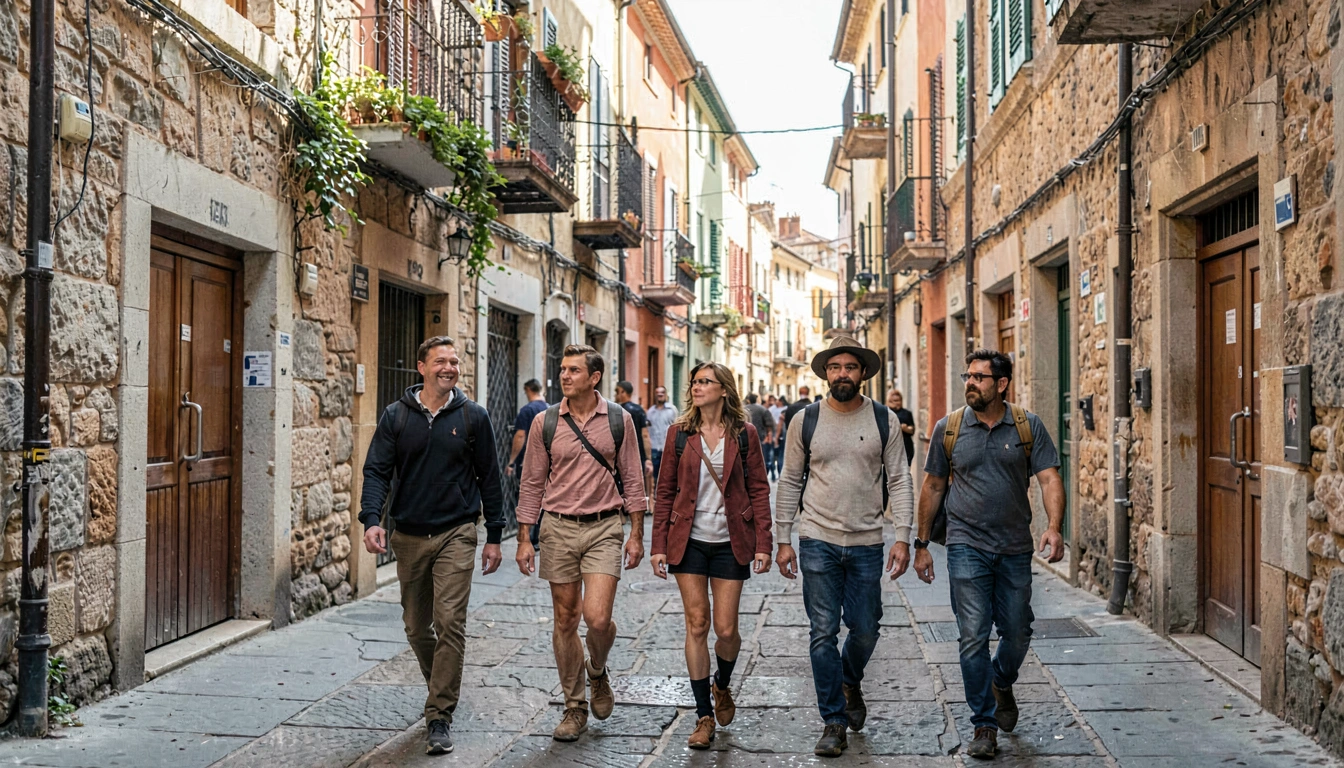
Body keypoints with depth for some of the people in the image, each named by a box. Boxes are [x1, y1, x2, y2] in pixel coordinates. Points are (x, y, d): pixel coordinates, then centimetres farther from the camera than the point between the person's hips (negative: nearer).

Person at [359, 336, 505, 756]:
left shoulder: (472, 417, 1)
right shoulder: (396, 416, 3)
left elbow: (489, 479, 5)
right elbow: (376, 470, -2)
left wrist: (494, 537, 3)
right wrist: (371, 520, -18)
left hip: (456, 534, -2)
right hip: (409, 536, 2)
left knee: (449, 623, -10)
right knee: (416, 626, 13)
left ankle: (439, 717, -3)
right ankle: (442, 688, 36)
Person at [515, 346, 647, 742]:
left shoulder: (619, 420, 0)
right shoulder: (545, 422, 1)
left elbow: (632, 479, 5)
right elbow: (532, 484, 6)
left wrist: (636, 534, 1)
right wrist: (524, 539, 2)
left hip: (604, 529, -1)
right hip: (558, 529, 2)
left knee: (597, 617, -13)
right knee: (565, 621, 7)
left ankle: (598, 673, 21)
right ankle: (575, 708, 21)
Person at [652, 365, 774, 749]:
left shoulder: (745, 433, -1)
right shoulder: (680, 433, 2)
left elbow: (759, 490, 0)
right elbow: (665, 491, 4)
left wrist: (763, 544, -6)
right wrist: (658, 545, 0)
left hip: (731, 542, -1)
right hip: (689, 540, 1)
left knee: (725, 629, 1)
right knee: (697, 625, 2)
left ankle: (722, 684, 34)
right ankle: (704, 716, 13)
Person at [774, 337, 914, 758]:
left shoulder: (884, 420, 2)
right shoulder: (806, 420, 1)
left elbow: (899, 481, 2)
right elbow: (789, 482, 5)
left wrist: (902, 537, -6)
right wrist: (783, 540, 3)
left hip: (867, 542, 1)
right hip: (818, 540, -1)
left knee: (865, 630, 8)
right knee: (823, 632, 0)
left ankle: (850, 682, 41)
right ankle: (834, 721, 12)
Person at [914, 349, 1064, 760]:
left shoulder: (1029, 426, 1)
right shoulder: (949, 428, 2)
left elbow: (1049, 479, -6)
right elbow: (933, 487, 8)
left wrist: (1054, 527, -23)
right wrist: (922, 544, 8)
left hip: (1015, 548, 1)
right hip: (967, 546, -1)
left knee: (1018, 633, 11)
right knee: (973, 637, -5)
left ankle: (1001, 683, 43)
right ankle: (984, 724, 8)